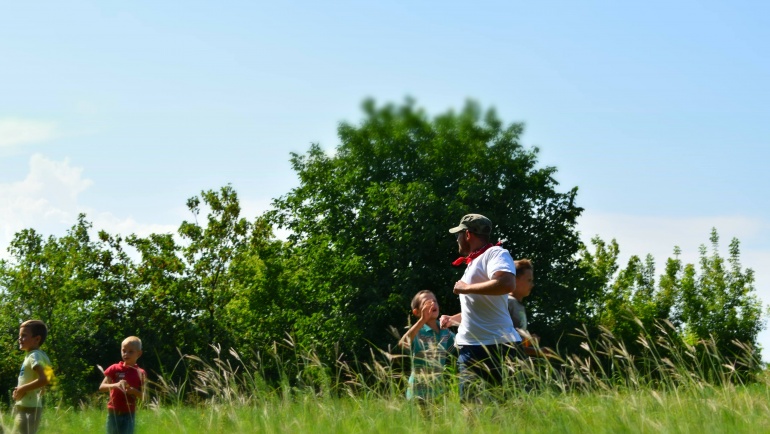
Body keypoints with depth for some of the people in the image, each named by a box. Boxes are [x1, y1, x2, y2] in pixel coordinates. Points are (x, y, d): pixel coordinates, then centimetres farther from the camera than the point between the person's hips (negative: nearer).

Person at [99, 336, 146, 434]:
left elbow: (143, 395, 3)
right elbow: (101, 387, -6)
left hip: (129, 414, -1)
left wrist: (133, 391, -18)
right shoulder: (115, 369, 0)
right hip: (113, 413, 1)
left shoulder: (140, 373, 0)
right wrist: (116, 385, -25)